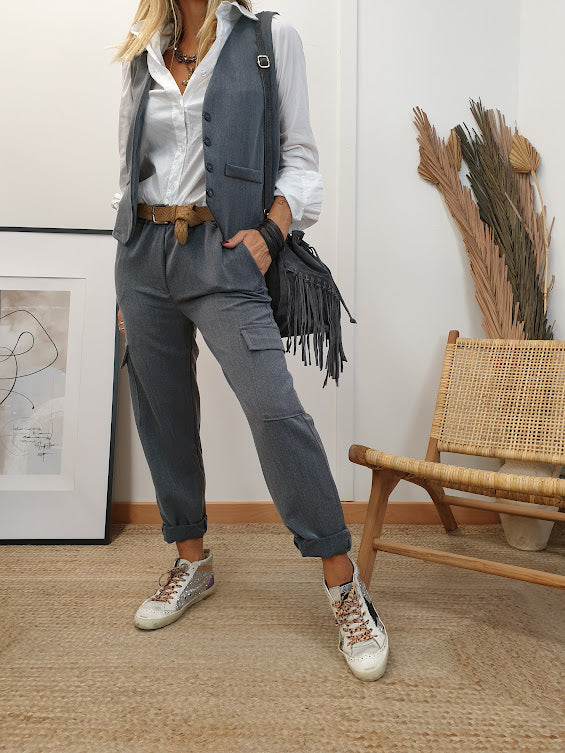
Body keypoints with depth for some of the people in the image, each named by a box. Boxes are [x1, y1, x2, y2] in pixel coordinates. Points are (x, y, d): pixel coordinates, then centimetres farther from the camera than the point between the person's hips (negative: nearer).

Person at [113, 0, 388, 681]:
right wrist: (126, 289, 15)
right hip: (143, 252, 5)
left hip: (221, 252, -4)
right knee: (164, 418, 5)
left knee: (275, 409, -19)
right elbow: (129, 172, 19)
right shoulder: (141, 58, 19)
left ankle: (343, 582, -4)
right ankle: (192, 561, 24)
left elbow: (300, 157, 6)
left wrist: (272, 225, -13)